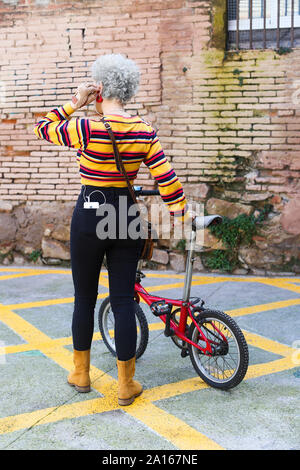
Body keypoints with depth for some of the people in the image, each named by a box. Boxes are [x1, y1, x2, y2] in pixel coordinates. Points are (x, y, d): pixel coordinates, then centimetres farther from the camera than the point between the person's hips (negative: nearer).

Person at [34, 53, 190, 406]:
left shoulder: (86, 128, -13)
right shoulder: (145, 132, -3)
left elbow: (41, 128, 3)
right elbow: (167, 179, -4)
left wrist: (74, 103, 4)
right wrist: (179, 211, 5)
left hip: (90, 217, -3)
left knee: (84, 298, 13)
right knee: (123, 301, 8)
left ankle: (81, 374, 30)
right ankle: (126, 385, 16)